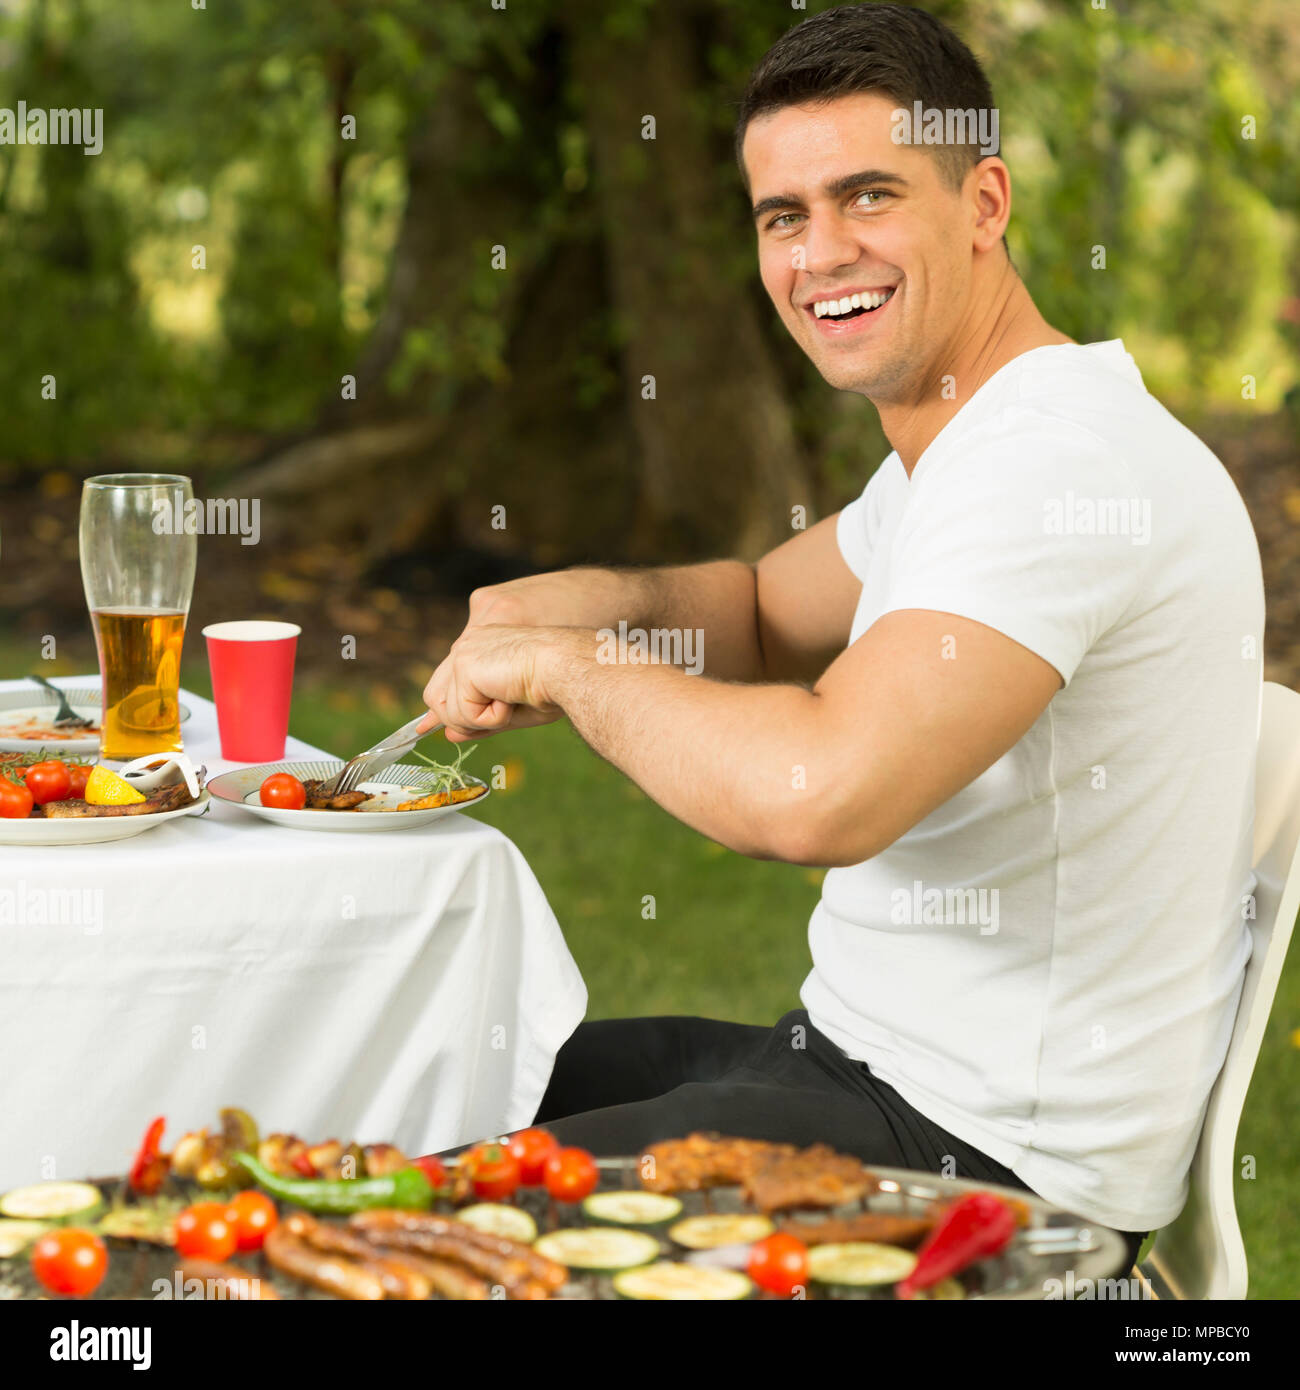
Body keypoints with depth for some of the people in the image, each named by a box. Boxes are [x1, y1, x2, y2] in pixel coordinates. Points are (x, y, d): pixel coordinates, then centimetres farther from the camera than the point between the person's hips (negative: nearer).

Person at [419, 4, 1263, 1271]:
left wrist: (567, 665, -17)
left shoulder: (1061, 456, -23)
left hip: (988, 1155, -10)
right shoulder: (954, 452, 11)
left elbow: (818, 793, -35)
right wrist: (601, 596, 3)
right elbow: (766, 615, 26)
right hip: (867, 1051, 10)